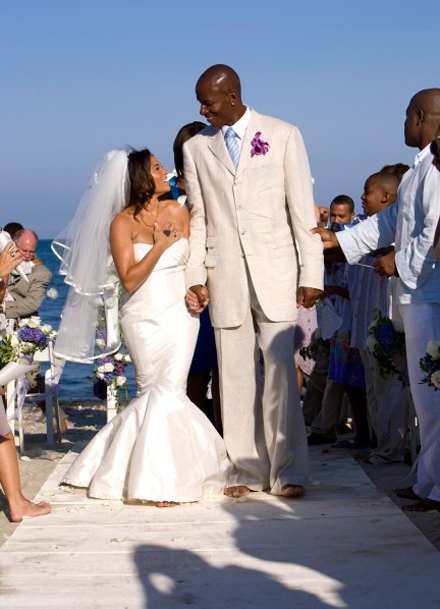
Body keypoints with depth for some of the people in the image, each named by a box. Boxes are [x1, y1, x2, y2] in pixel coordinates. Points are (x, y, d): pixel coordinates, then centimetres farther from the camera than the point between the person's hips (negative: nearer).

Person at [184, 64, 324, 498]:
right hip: (224, 273, 3)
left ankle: (288, 471, -1)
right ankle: (247, 470, 11)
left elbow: (302, 207, 2)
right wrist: (194, 276, 2)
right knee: (234, 375, 3)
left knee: (280, 372, -8)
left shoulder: (283, 136, 4)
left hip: (274, 270, -2)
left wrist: (312, 273, -4)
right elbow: (198, 218, 12)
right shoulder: (196, 148, 12)